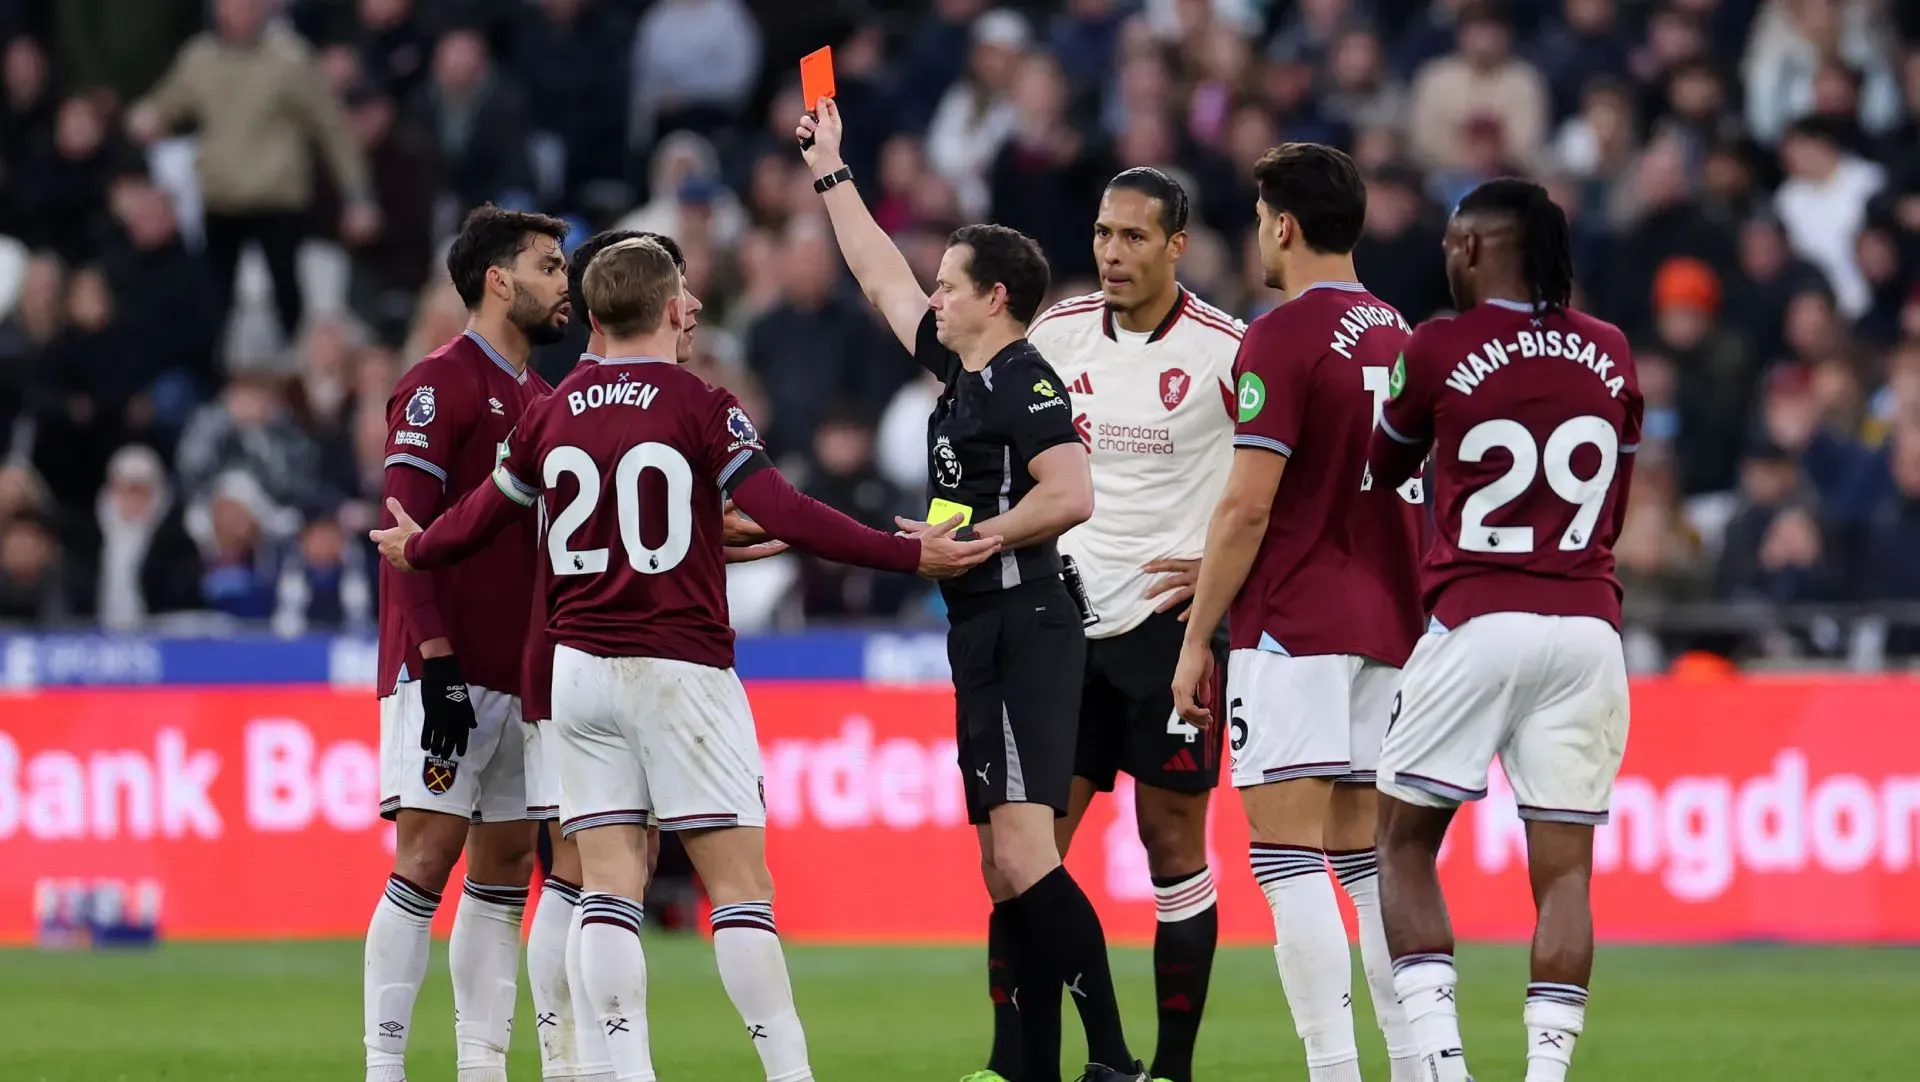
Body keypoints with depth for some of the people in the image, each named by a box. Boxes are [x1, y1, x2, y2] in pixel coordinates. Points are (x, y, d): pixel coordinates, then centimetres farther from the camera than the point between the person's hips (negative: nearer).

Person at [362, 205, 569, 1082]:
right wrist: (437, 664, -20)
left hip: (520, 674, 8)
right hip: (447, 671, -8)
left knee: (506, 863, 6)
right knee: (428, 853, -11)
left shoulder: (540, 398, 17)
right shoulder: (439, 385, -7)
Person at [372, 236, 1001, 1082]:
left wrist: (413, 551, 40)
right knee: (739, 881, -3)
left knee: (609, 887, 2)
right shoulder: (699, 407, -7)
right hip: (681, 669, -4)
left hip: (580, 671, 4)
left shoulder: (551, 414, 7)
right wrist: (911, 555, -10)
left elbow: (484, 514, 19)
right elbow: (784, 515, -15)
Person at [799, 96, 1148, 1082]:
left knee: (1022, 854, -18)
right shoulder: (963, 373, 17)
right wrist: (829, 176, 37)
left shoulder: (1024, 383, -10)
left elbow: (1070, 494, -22)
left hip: (1023, 629, -10)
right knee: (1005, 870, 7)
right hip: (982, 636, 10)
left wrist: (966, 541, -16)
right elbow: (883, 280, 30)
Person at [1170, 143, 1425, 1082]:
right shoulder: (1399, 336, 12)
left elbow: (1249, 506, -15)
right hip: (1388, 623, 8)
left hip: (1295, 627, -8)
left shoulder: (1282, 337, -11)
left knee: (1286, 856, -8)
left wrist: (1196, 638, -7)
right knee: (1371, 860, 11)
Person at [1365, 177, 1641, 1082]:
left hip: (1476, 624, -3)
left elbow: (1385, 469, 14)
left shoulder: (1438, 350, -3)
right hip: (1589, 628, 3)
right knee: (1564, 869, 3)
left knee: (1404, 841, 9)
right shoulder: (1609, 354, 9)